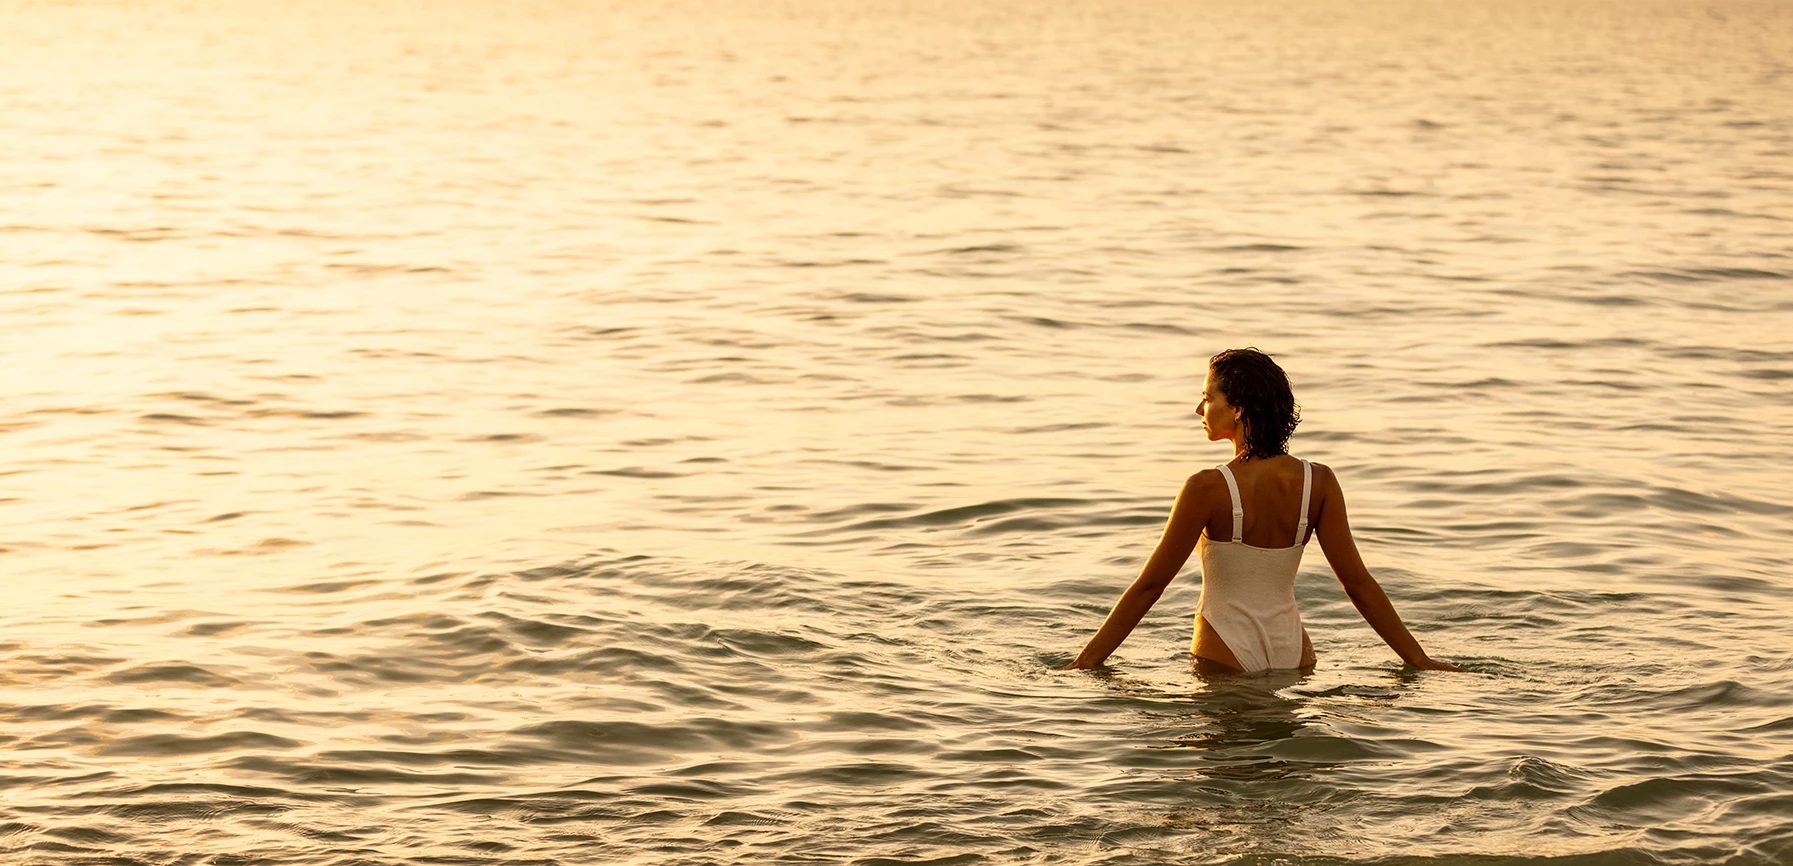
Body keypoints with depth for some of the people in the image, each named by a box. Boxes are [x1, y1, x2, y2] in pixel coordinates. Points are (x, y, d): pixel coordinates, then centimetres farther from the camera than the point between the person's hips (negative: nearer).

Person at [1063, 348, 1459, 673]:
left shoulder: (1208, 489, -14)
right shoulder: (1318, 482, -1)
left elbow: (1149, 585, -8)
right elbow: (1357, 582, 0)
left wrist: (1086, 661, 0)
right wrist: (1419, 660, 8)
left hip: (1225, 662, -5)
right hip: (1293, 655, 5)